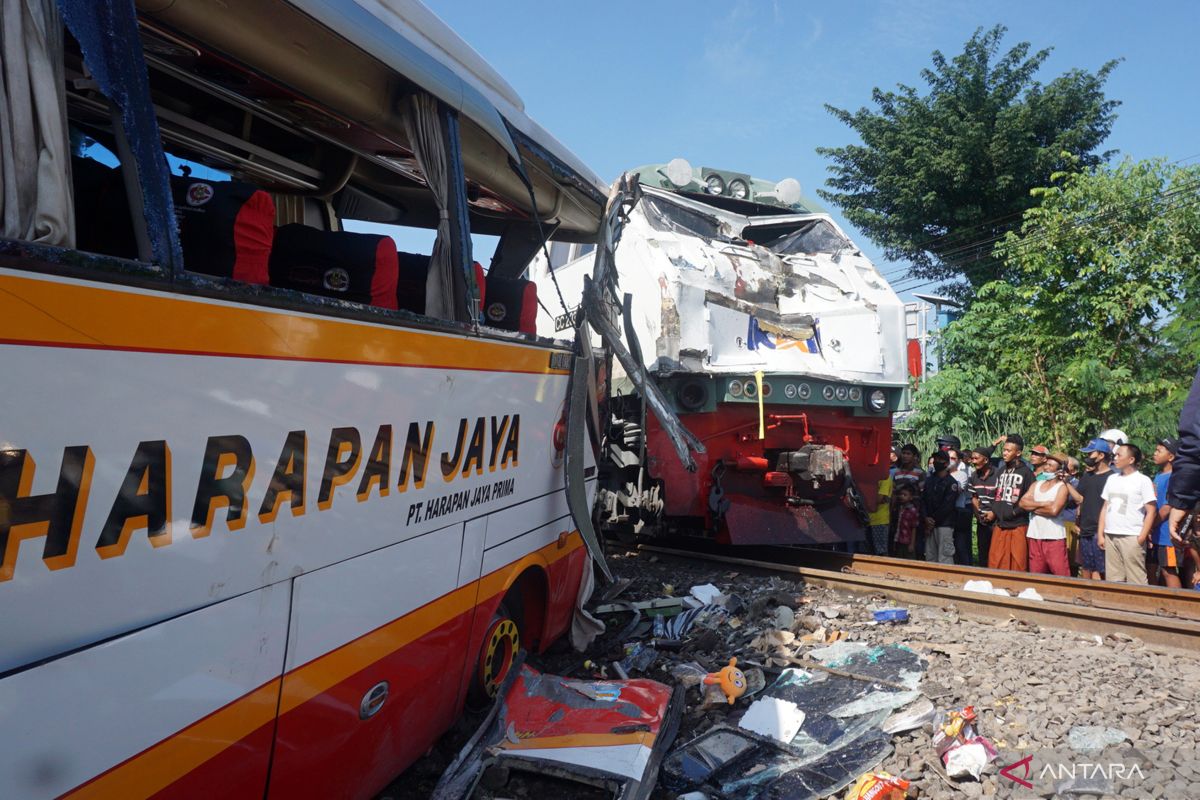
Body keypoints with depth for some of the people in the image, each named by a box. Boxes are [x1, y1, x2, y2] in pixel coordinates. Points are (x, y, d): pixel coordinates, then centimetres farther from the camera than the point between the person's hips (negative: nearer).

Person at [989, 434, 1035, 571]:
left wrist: (1014, 512, -13)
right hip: (1000, 525, 5)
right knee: (995, 563, 5)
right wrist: (994, 511, 3)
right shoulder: (1001, 471, 16)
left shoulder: (1026, 472, -3)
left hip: (1018, 525, -5)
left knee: (1017, 563, 0)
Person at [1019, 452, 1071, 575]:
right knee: (1036, 573, 11)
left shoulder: (1062, 487, -5)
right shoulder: (1036, 484, 12)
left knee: (1060, 573, -6)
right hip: (1034, 536, 6)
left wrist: (1033, 507, -4)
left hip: (1054, 537, -6)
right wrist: (1043, 504, -11)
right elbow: (1023, 502, 1)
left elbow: (1054, 510, -18)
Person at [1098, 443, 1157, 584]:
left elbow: (1151, 512, -5)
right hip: (1110, 536, 5)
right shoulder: (1112, 479, 14)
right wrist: (1100, 534, 11)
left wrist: (1141, 538, -11)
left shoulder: (1143, 480, -2)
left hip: (1132, 537, -5)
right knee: (1113, 579, 7)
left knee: (1135, 580, -4)